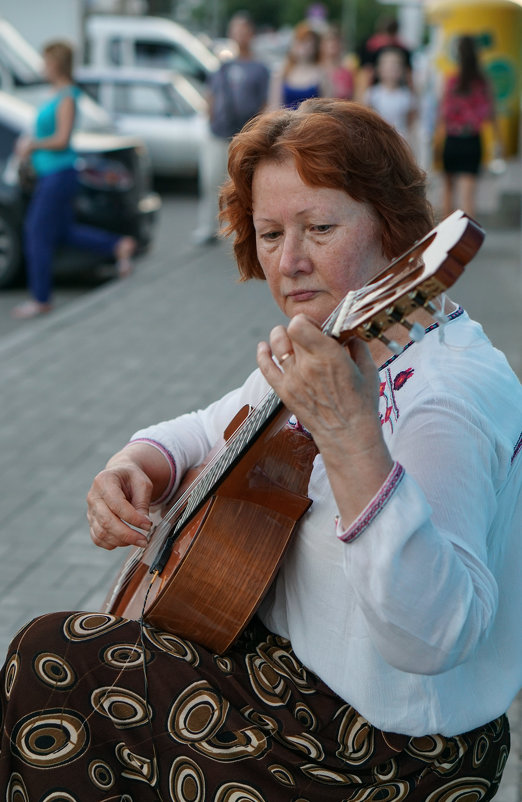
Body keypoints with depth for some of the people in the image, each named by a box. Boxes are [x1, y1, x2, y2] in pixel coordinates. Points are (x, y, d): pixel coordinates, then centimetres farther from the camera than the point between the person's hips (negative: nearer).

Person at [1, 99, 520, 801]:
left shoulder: (453, 393, -29)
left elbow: (434, 636, -42)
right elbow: (206, 432, 17)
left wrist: (350, 436, -54)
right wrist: (136, 465, -7)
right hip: (286, 654, 9)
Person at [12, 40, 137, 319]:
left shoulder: (67, 99, -16)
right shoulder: (58, 95, 11)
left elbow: (61, 139, -22)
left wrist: (32, 145, -12)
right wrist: (27, 141, 6)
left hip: (58, 175, -10)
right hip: (49, 174, 10)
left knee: (37, 235, -4)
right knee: (62, 232, 17)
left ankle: (41, 299, 5)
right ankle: (120, 246, 21)